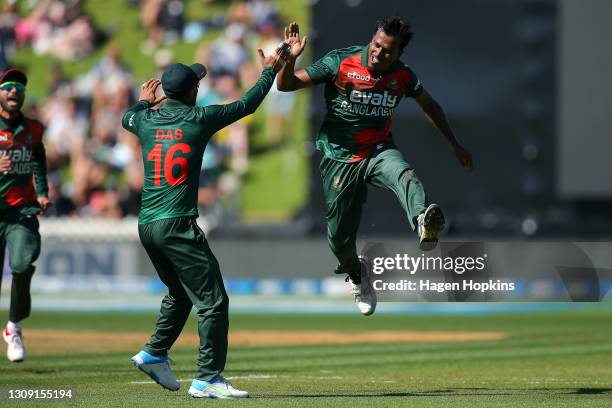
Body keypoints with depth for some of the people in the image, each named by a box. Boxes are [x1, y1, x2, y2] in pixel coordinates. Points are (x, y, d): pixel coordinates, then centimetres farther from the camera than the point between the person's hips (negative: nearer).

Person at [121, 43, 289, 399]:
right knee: (212, 300, -5)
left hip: (146, 227, 7)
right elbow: (247, 105, 7)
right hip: (177, 226, -7)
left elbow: (127, 117, 33)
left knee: (180, 293, 26)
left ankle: (154, 354, 28)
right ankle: (207, 379, -10)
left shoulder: (147, 121, 8)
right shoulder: (199, 119, -4)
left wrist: (144, 101, 53)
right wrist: (270, 71, 21)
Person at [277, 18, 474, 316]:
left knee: (404, 175, -35)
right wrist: (290, 59, -31)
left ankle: (424, 224, -65)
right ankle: (356, 275, 39)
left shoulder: (402, 76, -4)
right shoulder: (340, 63, -14)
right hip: (340, 157, -1)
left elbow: (429, 105, 17)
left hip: (378, 150, 1)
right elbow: (286, 85, -10)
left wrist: (454, 144, 21)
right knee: (339, 238, 5)